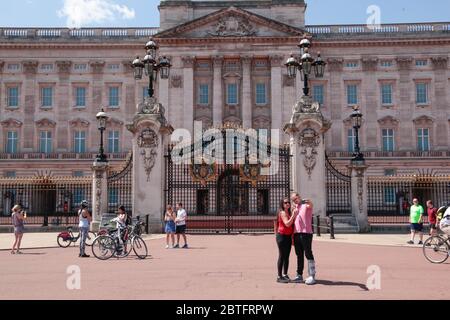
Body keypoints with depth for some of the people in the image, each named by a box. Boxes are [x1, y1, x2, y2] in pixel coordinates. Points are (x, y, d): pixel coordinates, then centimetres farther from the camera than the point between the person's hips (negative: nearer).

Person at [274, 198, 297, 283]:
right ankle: (279, 277, -1)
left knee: (287, 257, 10)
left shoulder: (289, 213, 16)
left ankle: (285, 275, 18)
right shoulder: (282, 213, -9)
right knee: (282, 256, -5)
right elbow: (287, 224, -22)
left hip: (288, 236, 8)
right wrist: (294, 215, -24)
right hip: (282, 236, -8)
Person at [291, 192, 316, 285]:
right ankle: (299, 276, 18)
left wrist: (309, 202, -48)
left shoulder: (306, 204, -1)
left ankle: (312, 276, -3)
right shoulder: (295, 207, 20)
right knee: (299, 255, 12)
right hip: (296, 233, 7)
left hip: (306, 232, -7)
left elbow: (310, 205, -28)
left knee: (308, 254, -5)